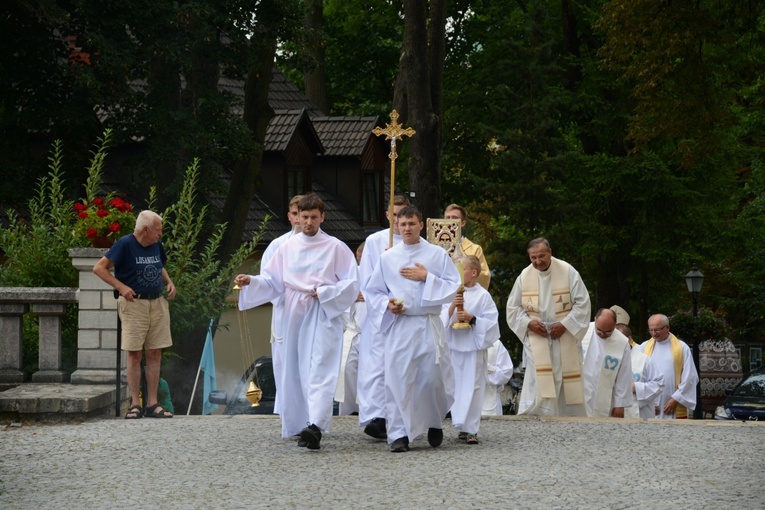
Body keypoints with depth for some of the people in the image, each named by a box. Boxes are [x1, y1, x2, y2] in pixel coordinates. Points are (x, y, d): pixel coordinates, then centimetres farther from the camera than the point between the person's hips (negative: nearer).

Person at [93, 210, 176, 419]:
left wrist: (168, 282, 8)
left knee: (155, 354, 4)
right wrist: (121, 287, -18)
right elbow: (99, 268, -10)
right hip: (134, 304, -6)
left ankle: (152, 404, 8)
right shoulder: (125, 244, -9)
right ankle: (135, 404, 1)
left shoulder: (156, 245, 10)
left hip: (157, 304, 6)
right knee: (135, 354, -4)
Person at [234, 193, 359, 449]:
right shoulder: (287, 247, 12)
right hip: (294, 315, 4)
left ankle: (316, 426, -30)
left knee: (320, 369, -17)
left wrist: (323, 293, -10)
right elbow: (272, 282, 12)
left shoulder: (336, 248, 3)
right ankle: (300, 425, 17)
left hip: (324, 315, -4)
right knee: (296, 369, 6)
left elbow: (351, 284, 1)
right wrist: (251, 282, -6)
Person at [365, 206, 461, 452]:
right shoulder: (387, 258, 9)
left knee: (431, 376, -3)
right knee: (397, 378, -7)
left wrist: (426, 278, -9)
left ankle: (435, 423, 24)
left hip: (429, 324, -1)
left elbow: (453, 286, 2)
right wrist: (387, 304, -6)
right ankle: (399, 433, -3)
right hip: (398, 326, 1)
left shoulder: (437, 254, 5)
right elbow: (373, 291, 13)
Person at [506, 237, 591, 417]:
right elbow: (513, 308, 9)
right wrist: (529, 323, -9)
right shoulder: (525, 276, 1)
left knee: (568, 384, 5)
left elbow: (582, 304, -4)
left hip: (564, 339, 0)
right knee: (538, 383, -13)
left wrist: (564, 325, -14)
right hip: (537, 340, 0)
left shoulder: (568, 272, -6)